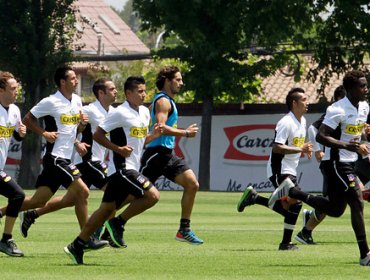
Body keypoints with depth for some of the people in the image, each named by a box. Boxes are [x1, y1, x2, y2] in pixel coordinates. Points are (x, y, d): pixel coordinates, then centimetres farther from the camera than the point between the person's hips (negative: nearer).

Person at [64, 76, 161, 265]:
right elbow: (97, 135, -12)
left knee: (107, 209, 8)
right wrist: (119, 148, -20)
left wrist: (153, 136, 4)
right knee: (152, 195, -18)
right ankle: (118, 223, -5)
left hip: (130, 168, 9)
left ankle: (77, 246, 11)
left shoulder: (145, 112, 15)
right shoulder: (120, 113, -12)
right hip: (122, 167, -9)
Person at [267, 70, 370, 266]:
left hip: (351, 162, 9)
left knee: (335, 209, 14)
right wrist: (347, 145, -29)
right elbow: (321, 136, -23)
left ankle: (290, 191, 25)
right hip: (337, 163, -9)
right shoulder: (338, 110, -19)